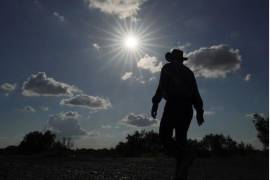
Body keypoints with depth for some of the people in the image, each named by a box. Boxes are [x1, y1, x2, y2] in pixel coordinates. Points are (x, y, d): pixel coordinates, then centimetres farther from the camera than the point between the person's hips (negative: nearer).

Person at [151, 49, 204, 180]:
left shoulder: (167, 67, 11)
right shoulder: (188, 72, 26)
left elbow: (162, 85, -7)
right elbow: (196, 92, 18)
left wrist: (155, 103, -11)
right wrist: (199, 111, 16)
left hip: (174, 104, -6)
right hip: (187, 107, 6)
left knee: (164, 135, -2)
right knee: (181, 138, 6)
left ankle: (184, 158, -23)